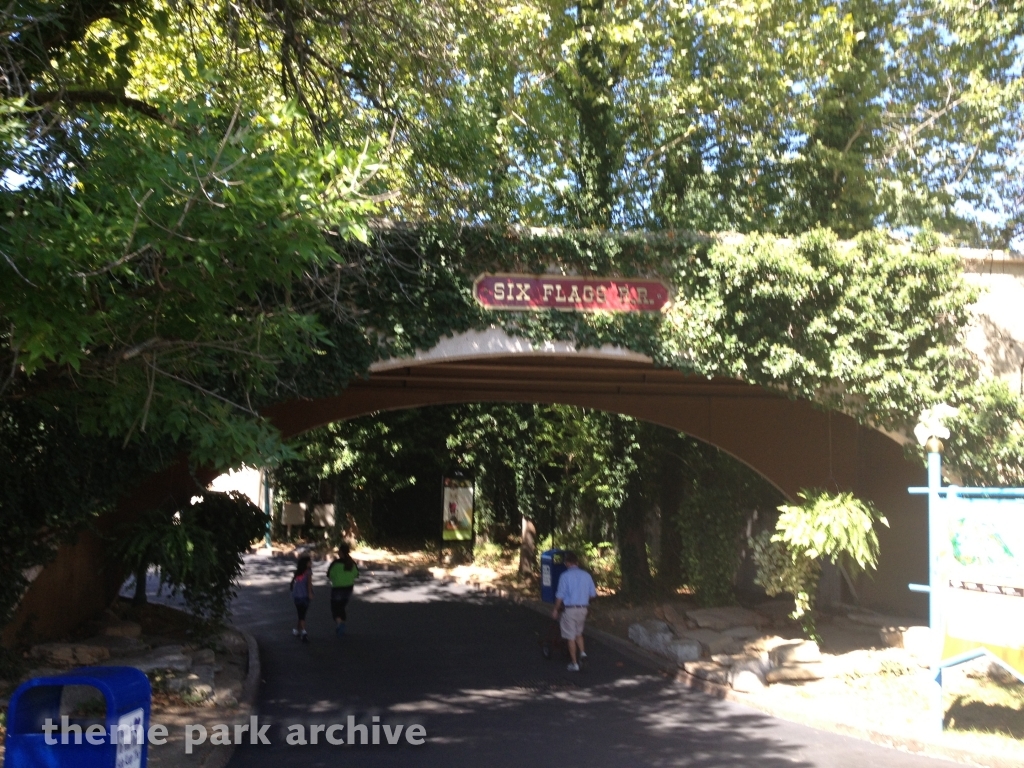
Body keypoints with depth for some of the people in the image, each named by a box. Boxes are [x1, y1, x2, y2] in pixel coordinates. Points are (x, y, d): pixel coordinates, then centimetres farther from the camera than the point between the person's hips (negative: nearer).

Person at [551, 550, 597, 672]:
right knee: (579, 632, 26)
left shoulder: (565, 575, -12)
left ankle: (574, 663, 9)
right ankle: (582, 652, 9)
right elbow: (593, 594, 6)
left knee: (571, 636, 6)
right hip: (583, 608, 5)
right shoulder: (586, 575, 0)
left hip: (570, 609, -4)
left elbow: (560, 596, -12)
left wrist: (555, 610, 1)